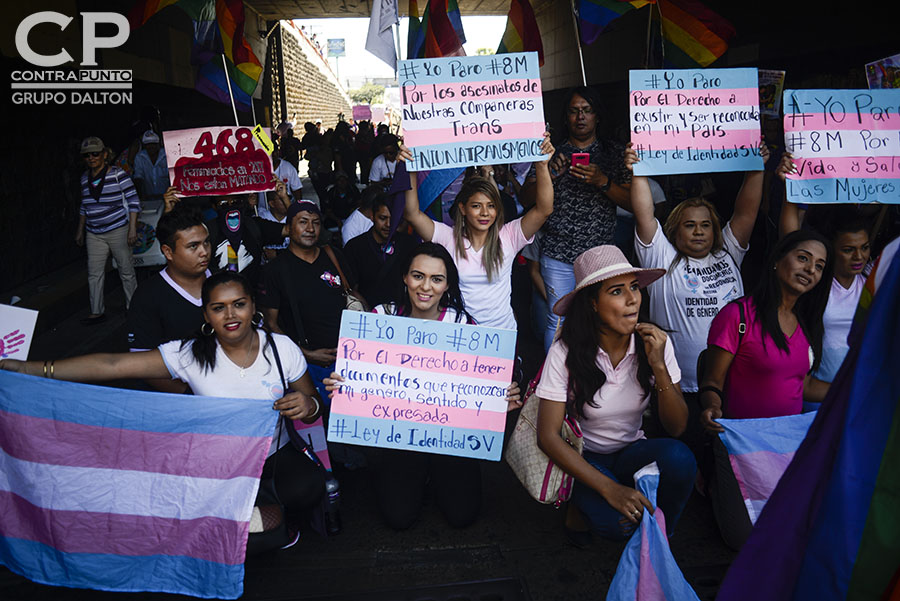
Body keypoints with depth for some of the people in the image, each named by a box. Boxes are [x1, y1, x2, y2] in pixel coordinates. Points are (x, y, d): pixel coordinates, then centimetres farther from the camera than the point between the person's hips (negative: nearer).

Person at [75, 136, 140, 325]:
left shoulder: (118, 175, -6)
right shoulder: (85, 178, 11)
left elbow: (133, 202, -8)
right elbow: (84, 206, 22)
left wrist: (132, 229, -14)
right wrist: (80, 229, 21)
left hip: (118, 230, -5)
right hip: (94, 234, 5)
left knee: (126, 271, 3)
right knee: (94, 274, 5)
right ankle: (97, 312, 13)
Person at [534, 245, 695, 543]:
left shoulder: (654, 343, -9)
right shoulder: (566, 352, -19)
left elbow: (677, 427, -8)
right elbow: (548, 436, -18)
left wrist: (659, 367, -24)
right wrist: (610, 489, -27)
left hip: (632, 453, 4)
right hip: (583, 460, -3)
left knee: (679, 457, -29)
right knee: (619, 521, -32)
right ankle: (587, 508, 5)